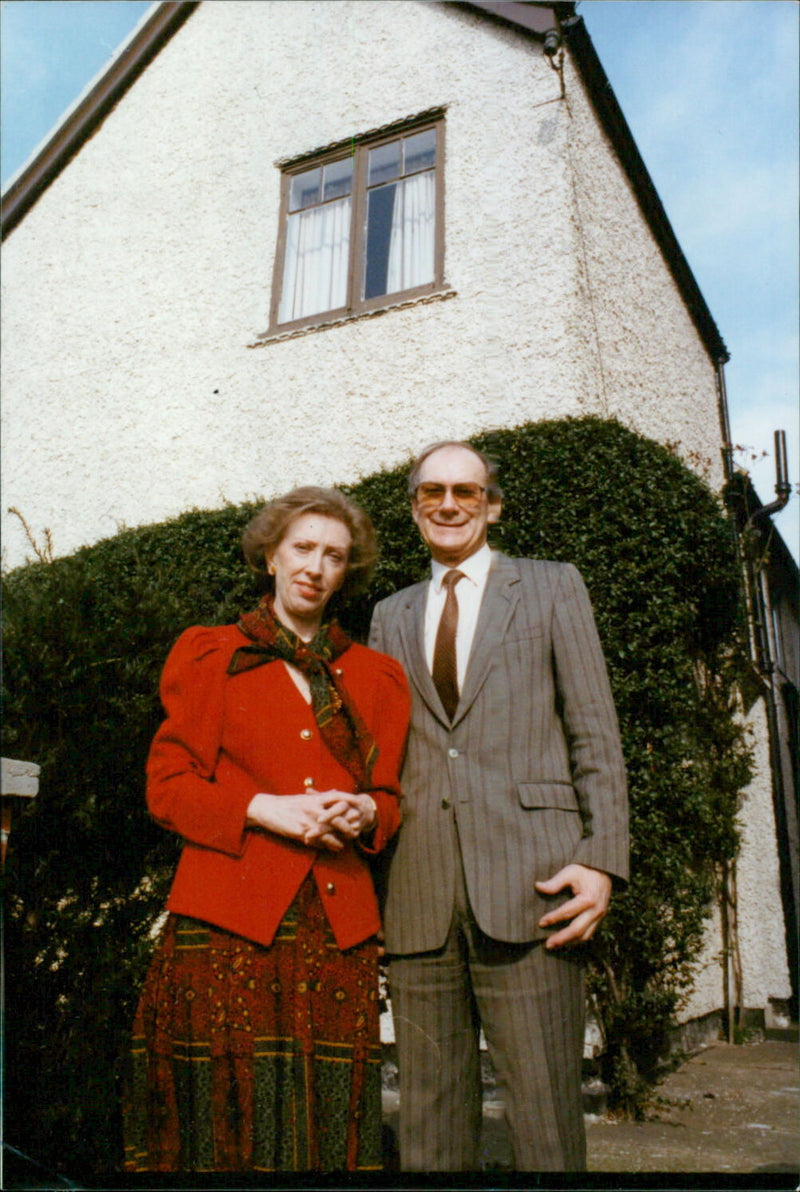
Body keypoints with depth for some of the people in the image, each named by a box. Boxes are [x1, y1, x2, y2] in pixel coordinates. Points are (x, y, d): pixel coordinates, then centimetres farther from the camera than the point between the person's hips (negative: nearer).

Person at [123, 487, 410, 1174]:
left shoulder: (375, 675, 15)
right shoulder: (210, 655, 8)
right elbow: (167, 785, 2)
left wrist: (365, 813, -5)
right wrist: (263, 807, -12)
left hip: (339, 929, 3)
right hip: (229, 924, -2)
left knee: (331, 1116, 2)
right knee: (227, 1114, -3)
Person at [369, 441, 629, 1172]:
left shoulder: (553, 588, 10)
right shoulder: (391, 617, 19)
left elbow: (596, 734, 3)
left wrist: (602, 859, -8)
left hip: (527, 887, -3)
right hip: (419, 897, 3)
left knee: (545, 1117, 0)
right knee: (428, 1118, 10)